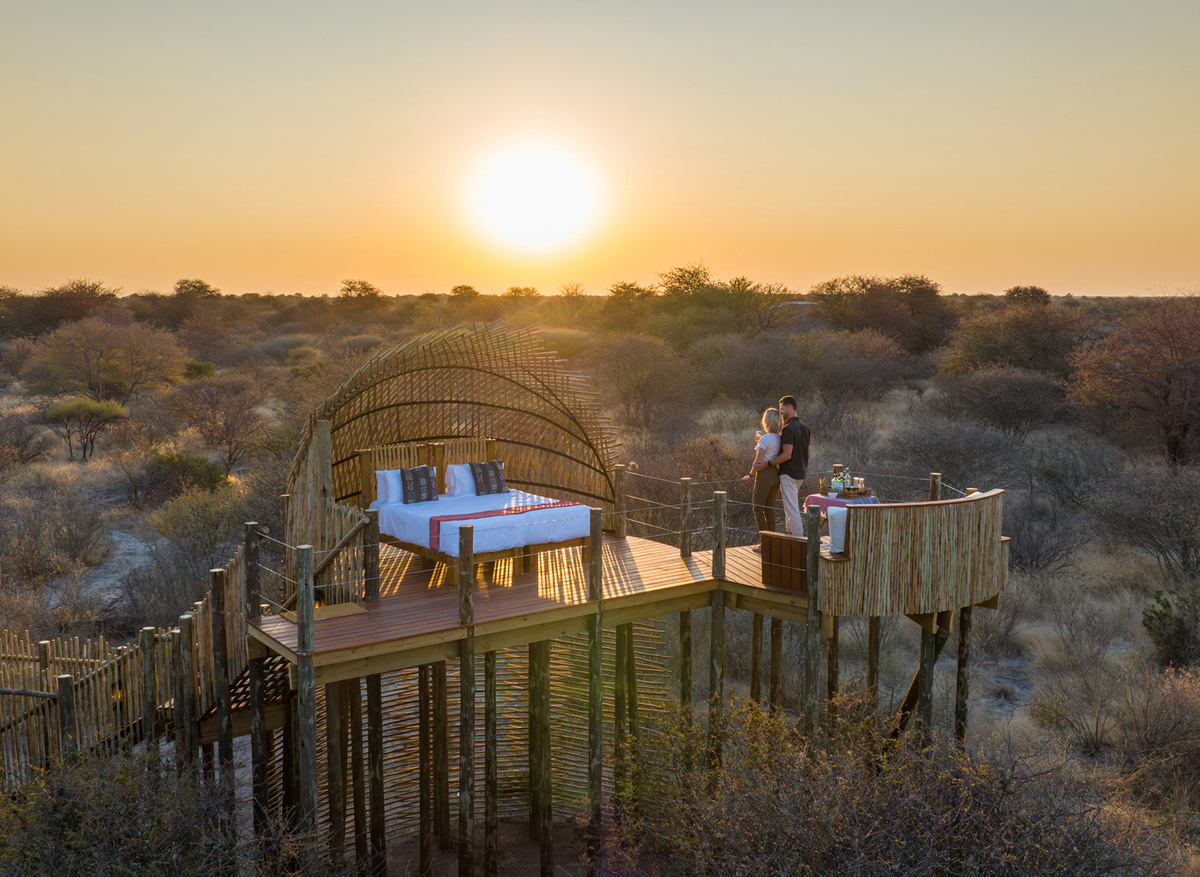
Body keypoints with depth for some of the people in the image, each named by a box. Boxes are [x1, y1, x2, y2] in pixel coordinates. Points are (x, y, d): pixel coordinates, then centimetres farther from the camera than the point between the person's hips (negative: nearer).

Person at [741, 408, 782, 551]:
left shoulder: (765, 439, -17)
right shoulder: (780, 438, 5)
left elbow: (758, 461, -15)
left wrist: (750, 476, -2)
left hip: (764, 475, -8)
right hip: (776, 475, 8)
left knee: (758, 509, 2)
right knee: (770, 508, 16)